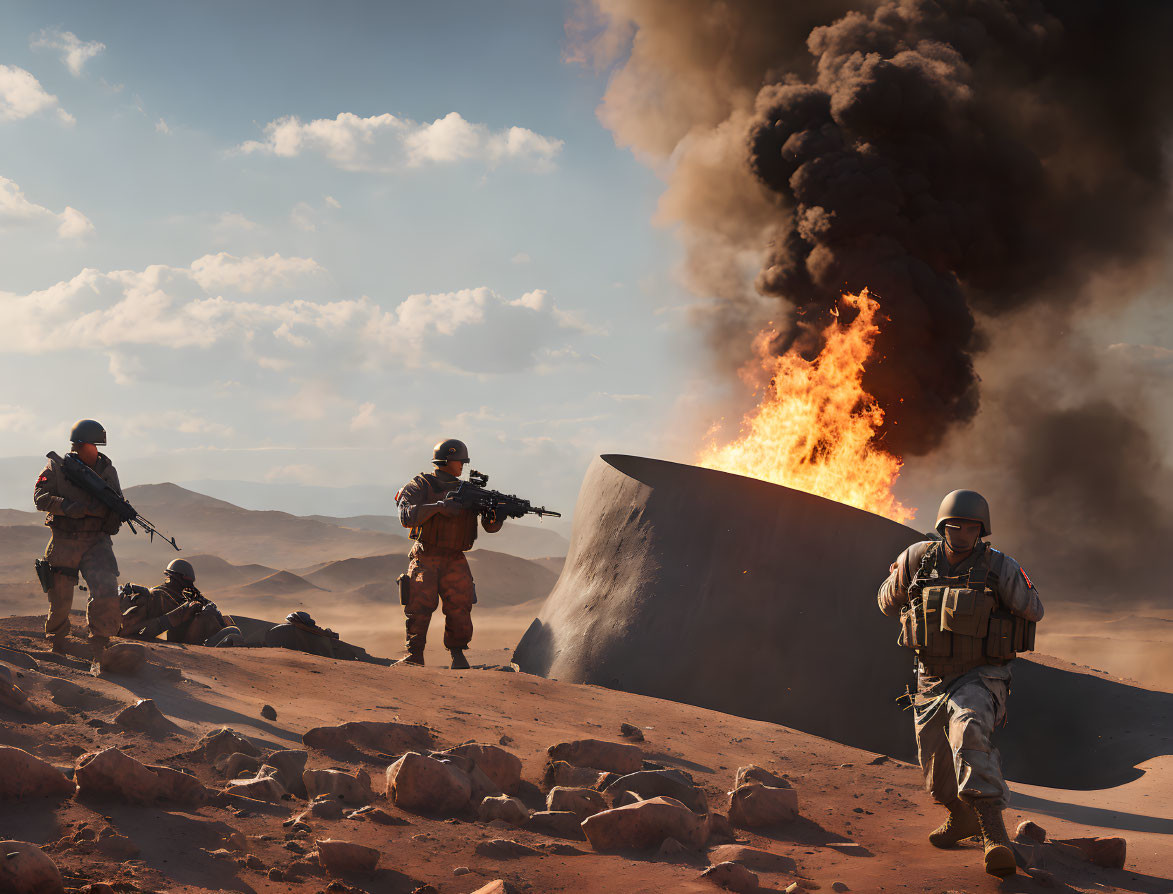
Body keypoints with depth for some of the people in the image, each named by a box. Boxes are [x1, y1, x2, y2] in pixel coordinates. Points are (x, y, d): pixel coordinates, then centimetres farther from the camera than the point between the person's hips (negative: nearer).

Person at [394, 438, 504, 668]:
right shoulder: (421, 485, -1)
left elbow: (490, 526, 6)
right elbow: (406, 516, -18)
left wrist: (495, 516, -18)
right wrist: (439, 507, -25)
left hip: (455, 562, 3)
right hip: (425, 560, -3)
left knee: (460, 607, -5)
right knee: (419, 606, -12)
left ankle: (457, 652, 12)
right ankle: (414, 653, 1)